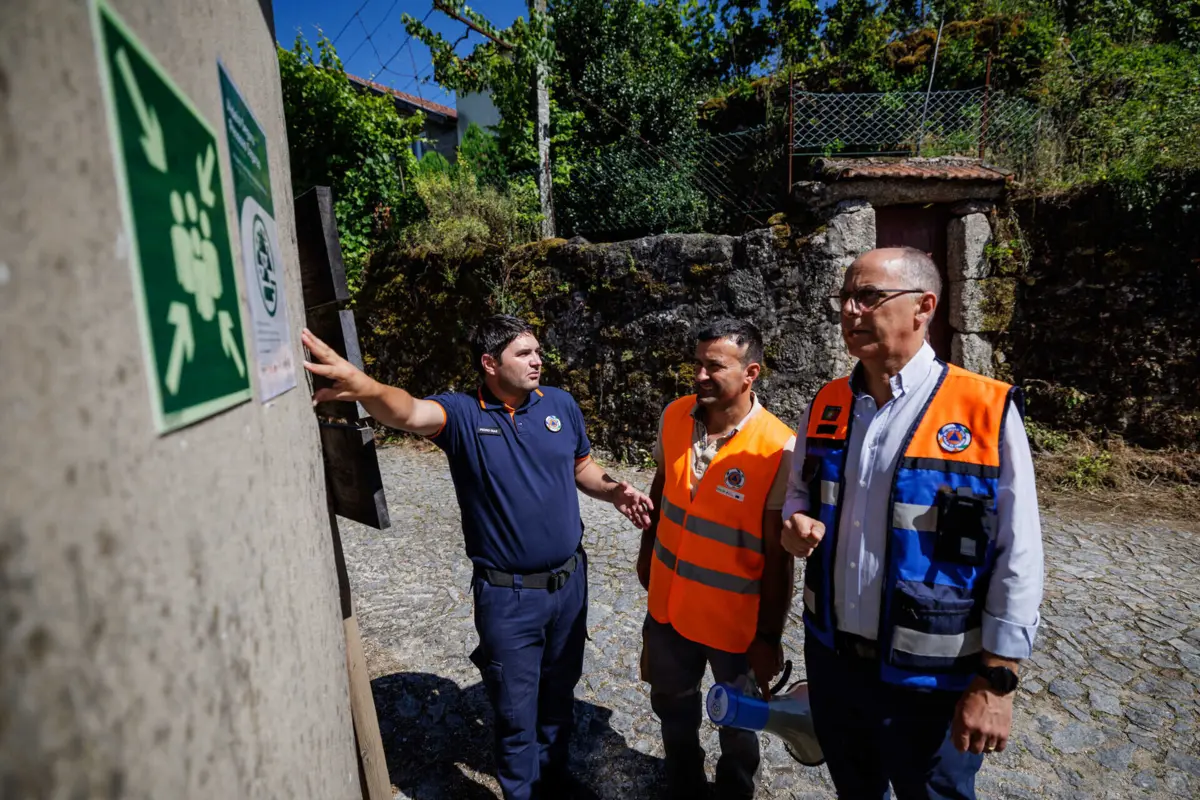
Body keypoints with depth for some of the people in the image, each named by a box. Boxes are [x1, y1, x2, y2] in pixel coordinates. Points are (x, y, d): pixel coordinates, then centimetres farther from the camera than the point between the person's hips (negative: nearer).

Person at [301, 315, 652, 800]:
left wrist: (613, 491, -10)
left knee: (559, 695, 25)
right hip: (507, 596, -4)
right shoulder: (463, 413, -14)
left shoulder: (561, 404, -2)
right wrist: (364, 387, -57)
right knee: (516, 711, 14)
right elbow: (410, 413, -36)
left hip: (569, 581, 4)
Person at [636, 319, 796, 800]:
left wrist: (769, 637, -10)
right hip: (668, 605, 5)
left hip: (737, 619, -4)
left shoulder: (779, 450, -24)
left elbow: (778, 557, -17)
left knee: (737, 724, 23)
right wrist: (647, 553, 15)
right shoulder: (674, 416, -9)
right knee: (672, 706, 27)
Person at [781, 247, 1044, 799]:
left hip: (930, 679, -4)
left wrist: (996, 681, -12)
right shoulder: (826, 405, -1)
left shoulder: (988, 414, -16)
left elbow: (1017, 560, -13)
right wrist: (795, 523, -9)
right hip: (832, 659, 5)